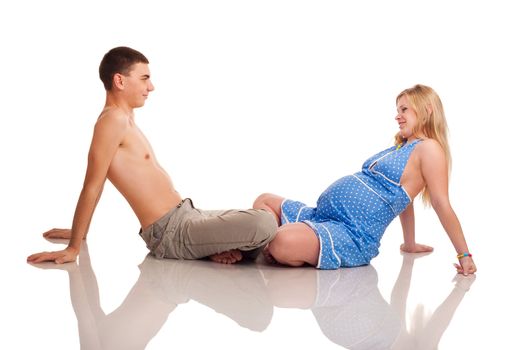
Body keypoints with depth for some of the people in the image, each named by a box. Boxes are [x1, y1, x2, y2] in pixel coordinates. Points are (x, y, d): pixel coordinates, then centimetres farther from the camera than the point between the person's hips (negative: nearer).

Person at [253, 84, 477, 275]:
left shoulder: (428, 148, -9)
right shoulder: (400, 147, 21)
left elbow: (442, 205, -11)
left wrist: (464, 255, -13)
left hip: (353, 235, -10)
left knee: (284, 242, -34)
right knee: (264, 202, 13)